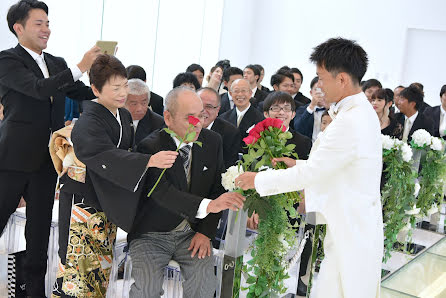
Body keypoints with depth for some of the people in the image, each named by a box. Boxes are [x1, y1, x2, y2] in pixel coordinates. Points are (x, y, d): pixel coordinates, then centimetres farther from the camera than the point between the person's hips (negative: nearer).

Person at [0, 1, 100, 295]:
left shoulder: (57, 64, 11)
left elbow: (84, 93, 11)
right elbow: (38, 89, -23)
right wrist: (79, 68, -28)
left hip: (46, 159, 6)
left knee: (40, 227, 13)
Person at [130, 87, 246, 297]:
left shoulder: (213, 141, -2)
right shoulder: (150, 147, -17)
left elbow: (217, 189, 4)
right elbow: (163, 193, -31)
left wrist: (206, 232, -6)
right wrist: (208, 205, -47)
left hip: (193, 231, 3)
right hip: (152, 234, -3)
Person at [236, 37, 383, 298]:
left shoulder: (351, 122, -23)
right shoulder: (362, 111, 10)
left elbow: (309, 174, -19)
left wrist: (259, 180, -8)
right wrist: (299, 165, 11)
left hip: (351, 235, -10)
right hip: (355, 228, 10)